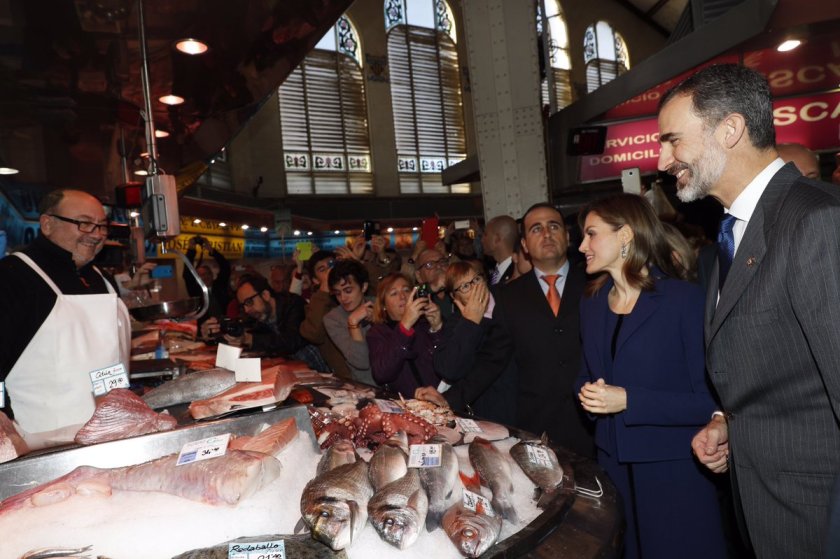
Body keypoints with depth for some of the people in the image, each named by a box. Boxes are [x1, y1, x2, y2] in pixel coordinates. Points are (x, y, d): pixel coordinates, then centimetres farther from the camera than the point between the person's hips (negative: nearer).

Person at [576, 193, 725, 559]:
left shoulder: (684, 299, -15)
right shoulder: (591, 301, 4)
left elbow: (710, 398, -17)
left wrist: (630, 400, -23)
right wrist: (587, 393, -8)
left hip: (674, 469, -5)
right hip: (614, 463, 5)